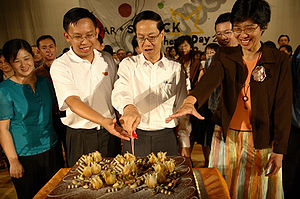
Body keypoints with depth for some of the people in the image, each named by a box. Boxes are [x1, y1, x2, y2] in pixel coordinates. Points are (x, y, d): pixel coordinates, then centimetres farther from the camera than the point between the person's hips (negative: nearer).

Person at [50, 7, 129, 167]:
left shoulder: (107, 59, 2)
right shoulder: (60, 66, -13)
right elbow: (73, 102, -25)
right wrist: (103, 121, -41)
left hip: (110, 132, 4)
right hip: (80, 137, -3)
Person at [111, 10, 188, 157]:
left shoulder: (176, 69, 3)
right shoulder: (128, 65, 1)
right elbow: (119, 92, -18)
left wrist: (185, 144, 5)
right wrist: (128, 107, -41)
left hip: (167, 138, 1)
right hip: (135, 136, 0)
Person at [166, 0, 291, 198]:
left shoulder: (279, 60, -5)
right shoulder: (225, 56, -1)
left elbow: (283, 106, -6)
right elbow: (210, 78, -22)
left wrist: (279, 151, -8)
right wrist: (190, 100, -44)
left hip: (262, 140, -1)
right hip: (227, 136, 2)